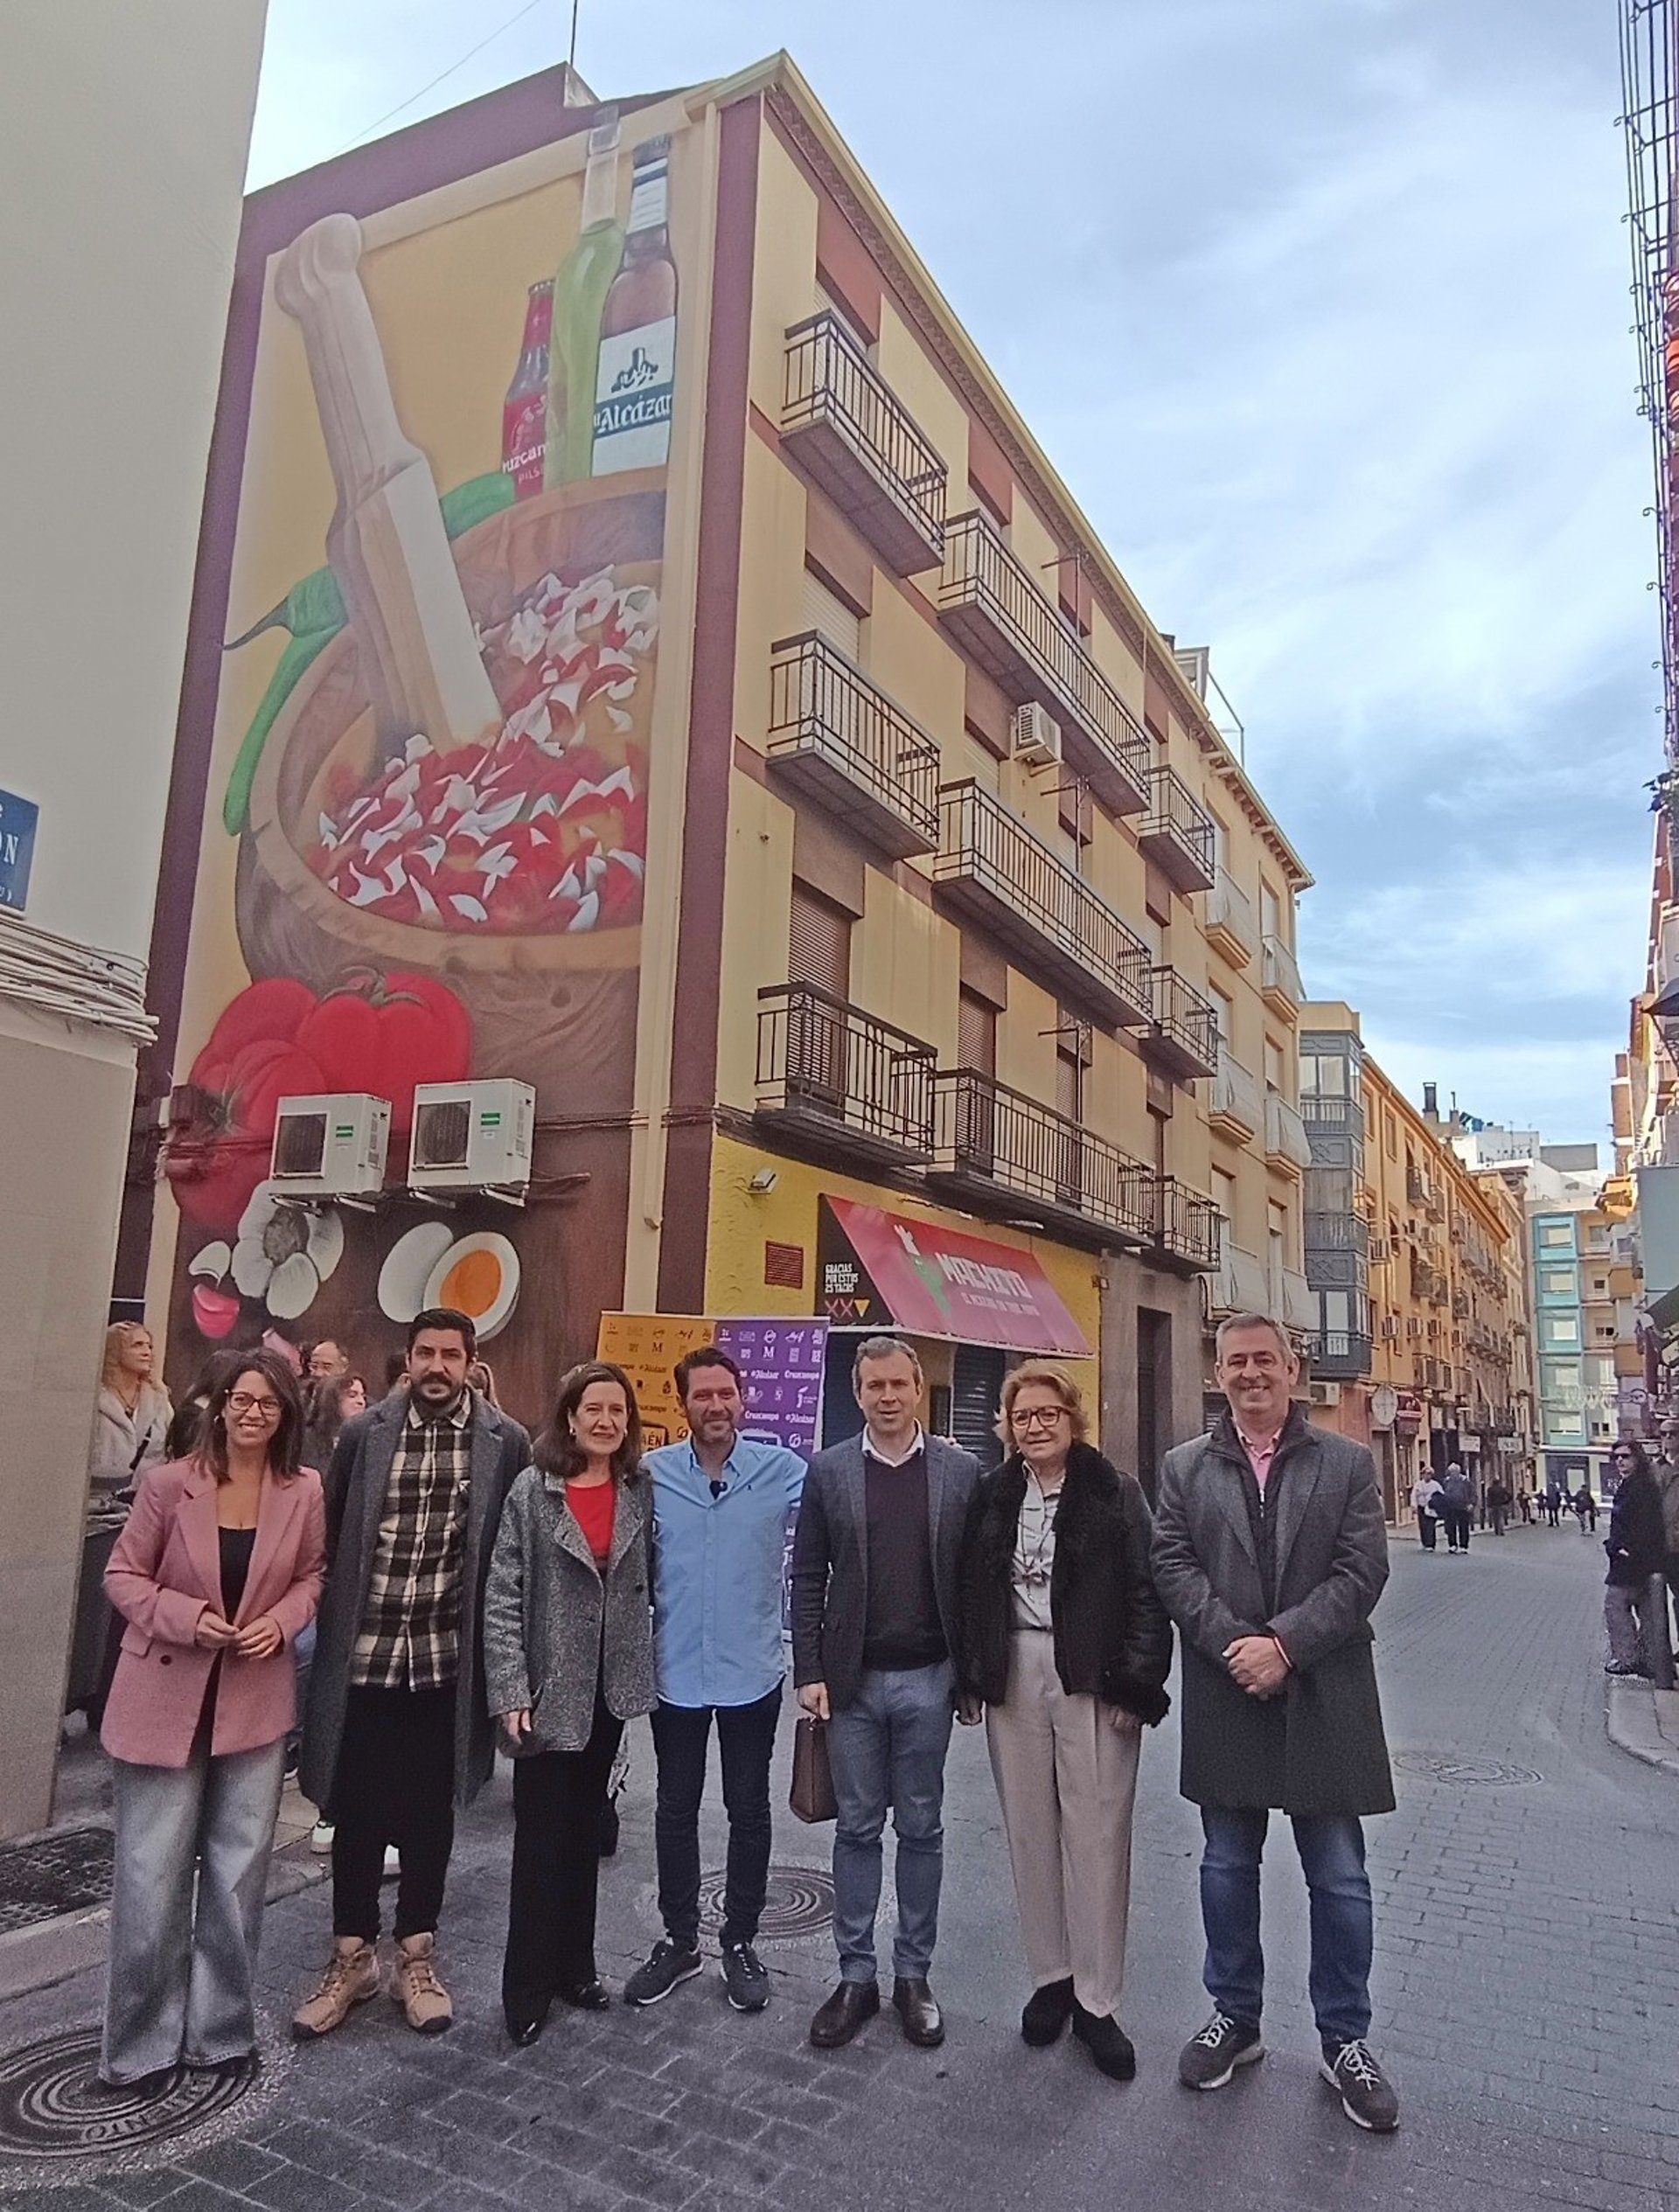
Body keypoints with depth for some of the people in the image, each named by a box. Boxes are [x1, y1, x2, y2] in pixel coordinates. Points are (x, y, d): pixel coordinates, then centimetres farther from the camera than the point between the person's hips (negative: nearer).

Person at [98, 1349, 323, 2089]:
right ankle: (141, 2042, 25)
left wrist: (281, 1621, -13)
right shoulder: (169, 1483, -12)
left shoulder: (304, 1492, -6)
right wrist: (186, 1616, -18)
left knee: (238, 1872, 11)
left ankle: (220, 2028, 30)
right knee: (151, 1874, 6)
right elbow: (122, 1574, -3)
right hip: (165, 1699, -2)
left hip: (256, 1701, 2)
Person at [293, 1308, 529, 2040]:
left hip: (446, 1658, 0)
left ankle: (416, 1957, 31)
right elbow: (329, 1532, 4)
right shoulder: (364, 1432, -3)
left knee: (430, 1809, 13)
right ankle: (351, 1956, 30)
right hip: (363, 1654, 1)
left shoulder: (504, 1442, -5)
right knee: (356, 1807, 12)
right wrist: (325, 1623, 3)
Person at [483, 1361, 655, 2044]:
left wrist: (647, 1667, -1)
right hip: (549, 1692, -3)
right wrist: (509, 1691, -15)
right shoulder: (532, 1490, -10)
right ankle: (528, 1987, 19)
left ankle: (574, 1965, 31)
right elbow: (503, 1598, -11)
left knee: (584, 1829, 17)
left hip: (609, 1690, 4)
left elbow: (647, 1584, 6)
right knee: (541, 1838, 4)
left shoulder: (639, 1492, 1)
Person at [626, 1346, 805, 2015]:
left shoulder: (783, 1471, -10)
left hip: (751, 1672, -1)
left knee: (749, 1812, 13)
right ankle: (678, 1940, 34)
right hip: (675, 1671, 1)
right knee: (675, 1810, 16)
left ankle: (740, 1942, 32)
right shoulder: (650, 1473, -6)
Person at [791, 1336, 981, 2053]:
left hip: (928, 1678, 0)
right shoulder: (828, 1471, -1)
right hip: (853, 1679, 0)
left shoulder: (961, 1471, -2)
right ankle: (855, 1978, 24)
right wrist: (810, 1671, -3)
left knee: (921, 1828, 11)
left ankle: (914, 1975, 26)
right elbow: (807, 1578, 2)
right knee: (856, 1828, 11)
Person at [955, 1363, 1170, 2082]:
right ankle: (1050, 1977, 27)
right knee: (1030, 1832, 11)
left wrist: (1134, 1684, -11)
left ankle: (1096, 2002, 15)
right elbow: (971, 1591, 8)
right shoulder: (993, 1497, 6)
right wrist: (972, 1677, 4)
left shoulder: (1115, 1492, -3)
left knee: (1095, 1837, 1)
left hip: (1091, 1681, -3)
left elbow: (1146, 1593, -6)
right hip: (1013, 1678, 3)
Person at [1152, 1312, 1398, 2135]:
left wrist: (1283, 1643, -17)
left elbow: (1361, 1571, -8)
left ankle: (1344, 2040, 27)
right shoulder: (1184, 1468, 3)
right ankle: (1234, 2018, 32)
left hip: (1324, 1699, -1)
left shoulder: (1347, 1463, -1)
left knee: (1339, 1879, 9)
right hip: (1225, 1697, 1)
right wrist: (1234, 1644, -15)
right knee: (1227, 1869, 14)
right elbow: (1172, 1566, -3)